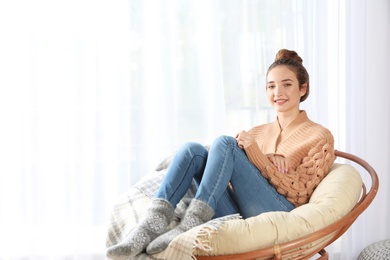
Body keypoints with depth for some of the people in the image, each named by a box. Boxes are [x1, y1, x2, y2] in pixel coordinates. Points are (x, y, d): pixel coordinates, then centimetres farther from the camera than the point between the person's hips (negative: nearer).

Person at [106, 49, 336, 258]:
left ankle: (189, 227, -32)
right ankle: (152, 224, -33)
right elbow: (240, 179, 14)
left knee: (224, 143, -22)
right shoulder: (258, 132, 23)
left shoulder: (319, 136, 7)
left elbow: (299, 194, -4)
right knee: (193, 149, -16)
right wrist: (271, 162, -6)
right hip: (239, 215, 5)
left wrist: (253, 150, -12)